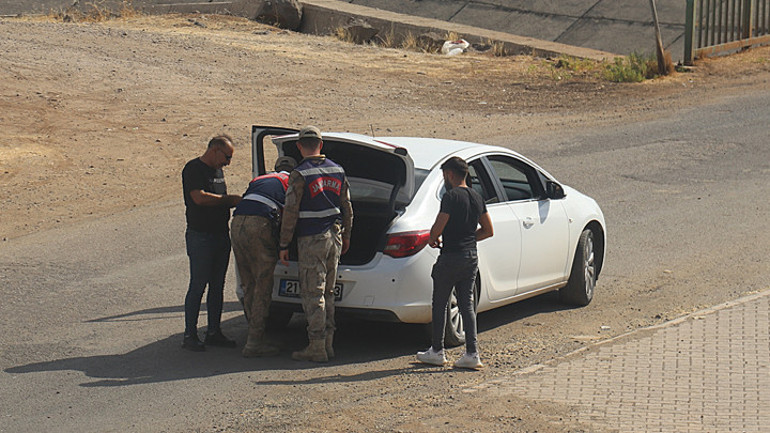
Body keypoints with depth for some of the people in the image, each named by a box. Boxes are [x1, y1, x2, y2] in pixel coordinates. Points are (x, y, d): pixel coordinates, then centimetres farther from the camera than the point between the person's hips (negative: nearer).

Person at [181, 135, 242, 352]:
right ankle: (190, 335, -2)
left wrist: (237, 201, 6)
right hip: (200, 236, -8)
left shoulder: (218, 170, 18)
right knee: (198, 286, -6)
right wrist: (230, 199, -15)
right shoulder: (193, 169, -10)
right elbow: (200, 198, -21)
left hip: (221, 235, 9)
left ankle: (214, 332, 16)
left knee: (217, 286, 10)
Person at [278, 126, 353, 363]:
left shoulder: (300, 175, -12)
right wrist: (346, 236, 26)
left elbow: (290, 212, -12)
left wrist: (284, 245, -6)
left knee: (312, 294, -2)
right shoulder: (337, 171, 7)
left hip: (311, 240, -6)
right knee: (327, 293, 14)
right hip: (334, 237, 6)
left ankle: (317, 347, -3)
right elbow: (347, 208, 14)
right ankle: (328, 343, 16)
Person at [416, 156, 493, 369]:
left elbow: (438, 227, -19)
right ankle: (472, 354, 2)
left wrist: (432, 239, 1)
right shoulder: (477, 198, 10)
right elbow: (488, 230, 16)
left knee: (440, 304, 5)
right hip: (471, 257, 7)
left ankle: (437, 351, 11)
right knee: (467, 305, 8)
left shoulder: (451, 196, -13)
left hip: (451, 256, -7)